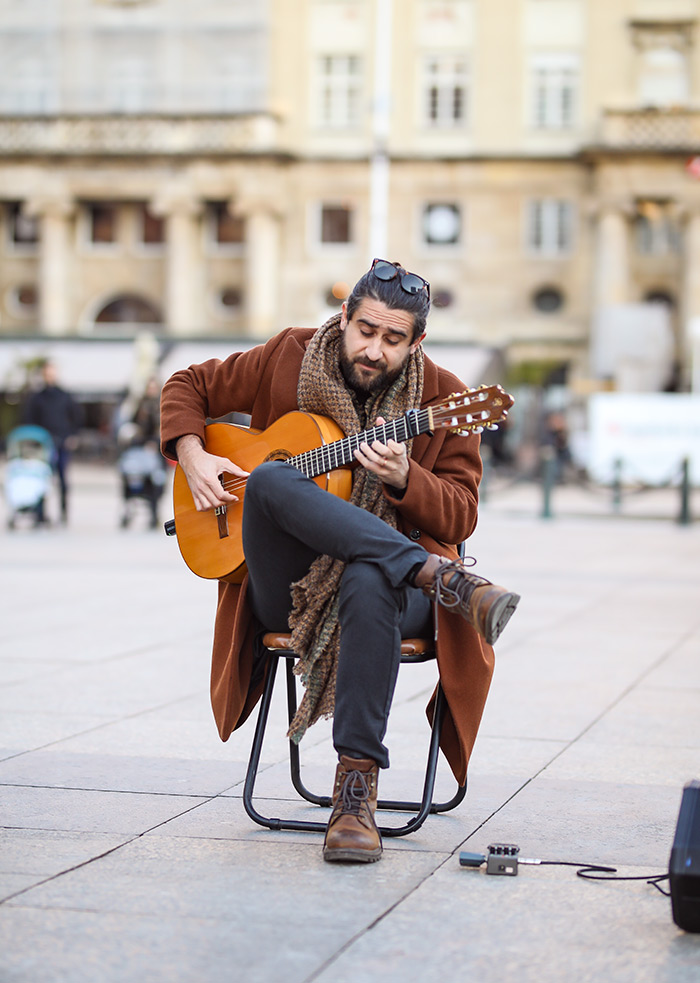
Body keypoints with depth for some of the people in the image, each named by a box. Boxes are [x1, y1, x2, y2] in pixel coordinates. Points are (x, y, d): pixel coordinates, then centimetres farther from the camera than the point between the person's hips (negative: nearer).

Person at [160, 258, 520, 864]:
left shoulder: (441, 397, 2)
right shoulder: (290, 359, 6)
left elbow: (461, 518, 0)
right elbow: (188, 386, 18)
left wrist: (403, 478, -19)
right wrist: (191, 453, -2)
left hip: (385, 581, -1)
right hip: (286, 589, 2)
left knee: (369, 583, -41)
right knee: (269, 479, -31)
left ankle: (357, 790, -39)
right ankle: (442, 579, -39)